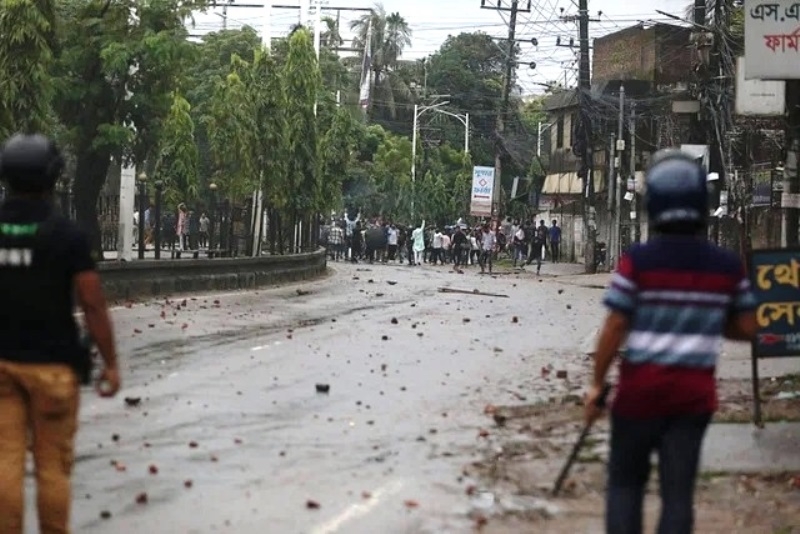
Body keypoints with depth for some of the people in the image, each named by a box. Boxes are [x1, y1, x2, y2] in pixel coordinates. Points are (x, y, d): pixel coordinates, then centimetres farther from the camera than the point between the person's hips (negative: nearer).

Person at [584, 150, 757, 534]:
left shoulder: (638, 261, -11)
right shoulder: (727, 266, -1)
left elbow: (615, 328, -10)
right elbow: (747, 329, 4)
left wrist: (598, 383, 0)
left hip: (642, 387, -2)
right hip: (695, 390, 2)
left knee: (626, 480, 14)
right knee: (678, 489, 6)